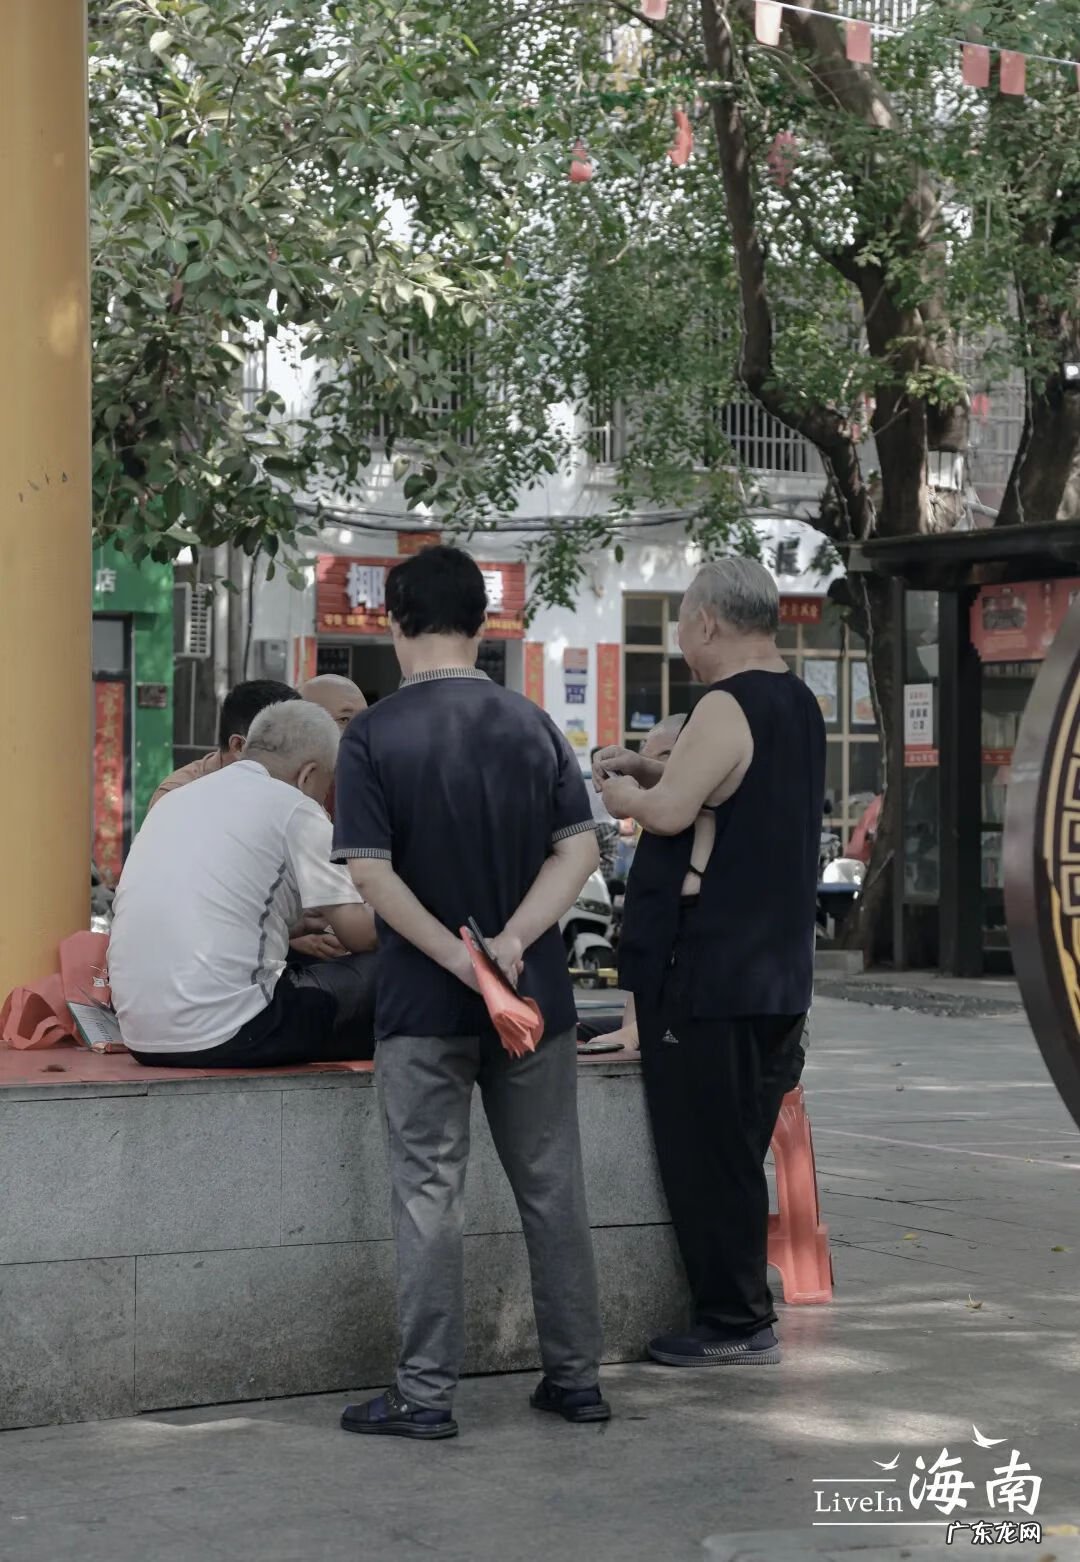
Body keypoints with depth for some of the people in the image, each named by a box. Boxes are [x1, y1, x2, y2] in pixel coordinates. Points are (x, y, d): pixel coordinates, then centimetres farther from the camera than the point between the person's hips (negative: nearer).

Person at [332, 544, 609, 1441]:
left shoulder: (374, 737, -7)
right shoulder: (533, 726, 4)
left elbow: (371, 872, -15)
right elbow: (580, 849, -3)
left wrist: (459, 958, -14)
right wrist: (513, 942, -12)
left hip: (424, 1001, -3)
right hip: (534, 997, 3)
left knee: (430, 1193, 3)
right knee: (553, 1186, 11)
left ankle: (426, 1393, 6)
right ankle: (577, 1376, 18)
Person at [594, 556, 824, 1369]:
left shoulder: (727, 707, -16)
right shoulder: (799, 705, 14)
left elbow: (669, 811, -23)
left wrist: (621, 791, -4)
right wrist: (653, 768, 13)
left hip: (706, 969, -9)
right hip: (779, 967, 9)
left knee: (703, 1149, -2)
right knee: (740, 1148, 15)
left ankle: (734, 1321, 2)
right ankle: (743, 1312, 21)